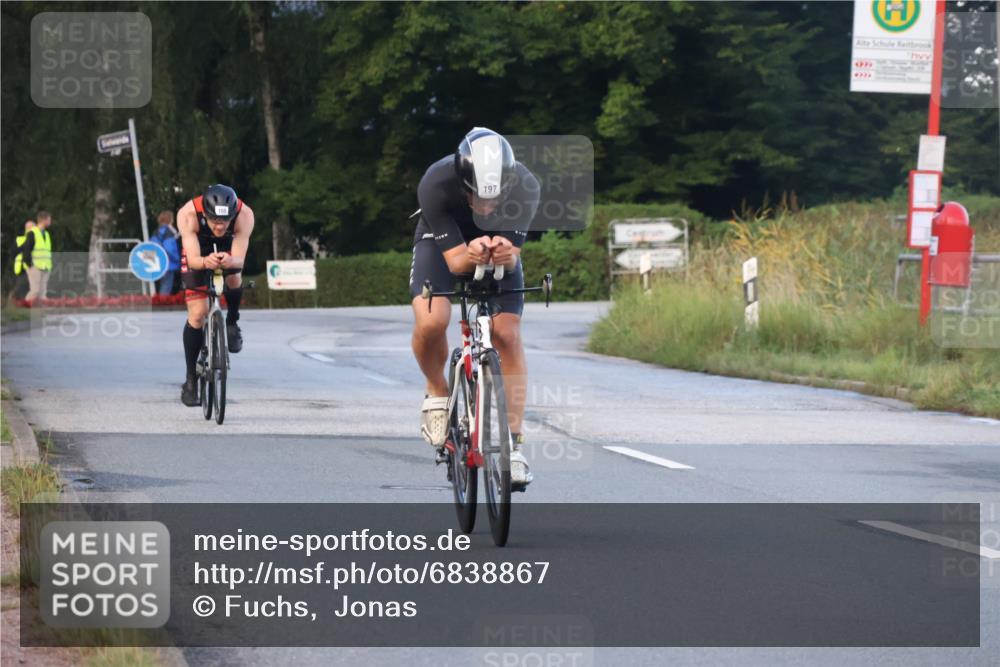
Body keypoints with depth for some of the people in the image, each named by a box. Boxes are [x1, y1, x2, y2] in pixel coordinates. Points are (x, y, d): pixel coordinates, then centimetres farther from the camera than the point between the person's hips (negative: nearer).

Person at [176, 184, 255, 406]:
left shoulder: (244, 215, -37)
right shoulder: (187, 215, -39)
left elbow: (239, 260, -39)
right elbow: (193, 260, -41)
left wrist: (230, 261, -63)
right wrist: (205, 262, -64)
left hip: (228, 249, 1)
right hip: (198, 251, -1)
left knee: (234, 278, -30)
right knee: (197, 314, -10)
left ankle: (232, 323, 2)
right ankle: (191, 379, 2)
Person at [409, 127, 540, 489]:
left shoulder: (524, 187, -33)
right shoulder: (435, 185, -37)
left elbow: (512, 257, -27)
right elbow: (454, 260, -33)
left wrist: (504, 254, -51)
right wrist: (472, 256, -56)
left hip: (498, 244, 1)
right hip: (443, 241, -1)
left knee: (508, 335, -14)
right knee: (431, 322, -27)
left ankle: (513, 445, -6)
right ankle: (437, 394, 2)